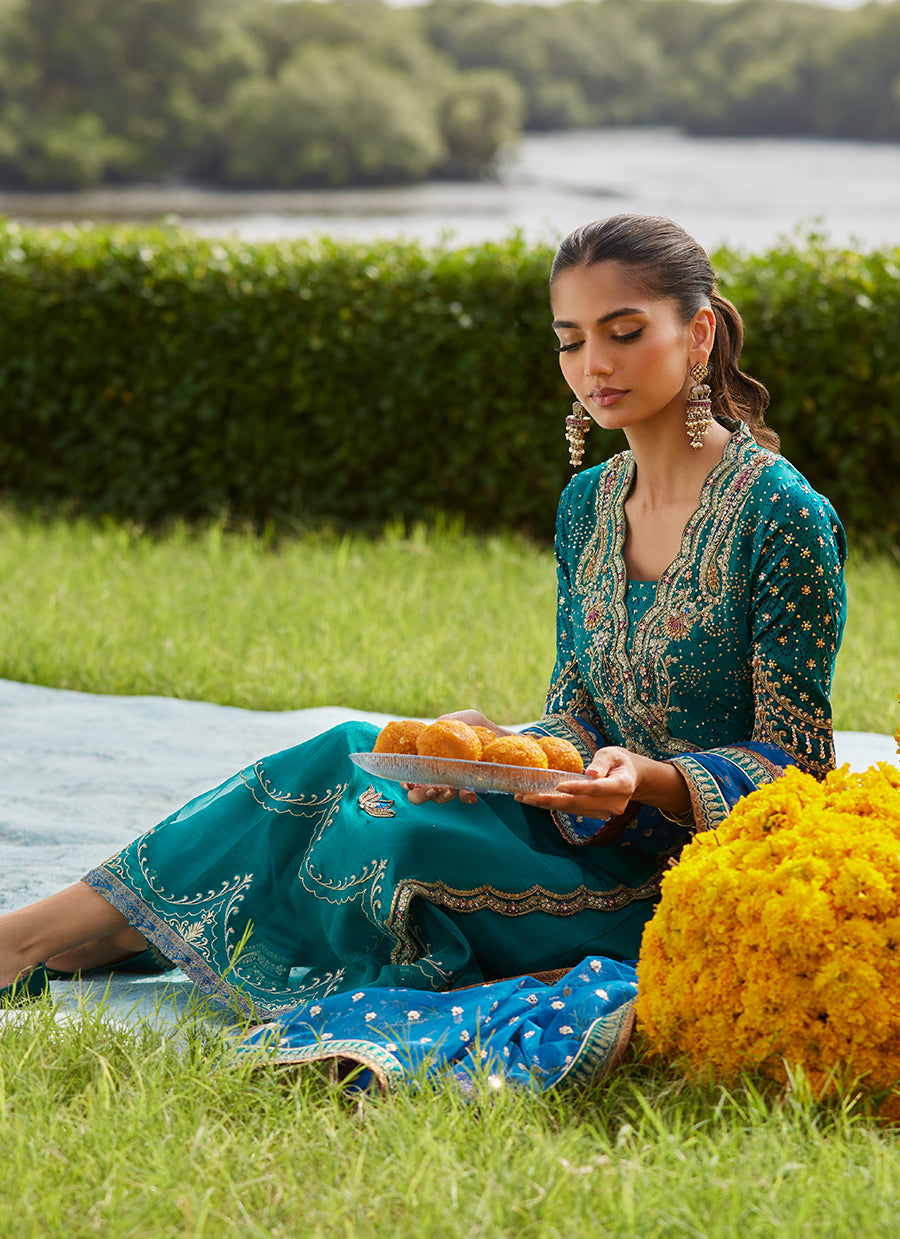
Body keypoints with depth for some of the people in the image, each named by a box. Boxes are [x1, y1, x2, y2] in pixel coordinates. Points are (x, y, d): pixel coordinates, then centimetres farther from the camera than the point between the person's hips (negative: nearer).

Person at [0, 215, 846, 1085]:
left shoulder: (785, 516, -14)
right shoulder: (589, 504, 9)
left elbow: (794, 756, -12)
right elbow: (573, 720, 10)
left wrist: (650, 781, -29)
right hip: (611, 831, 7)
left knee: (397, 842, -24)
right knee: (352, 759, -12)